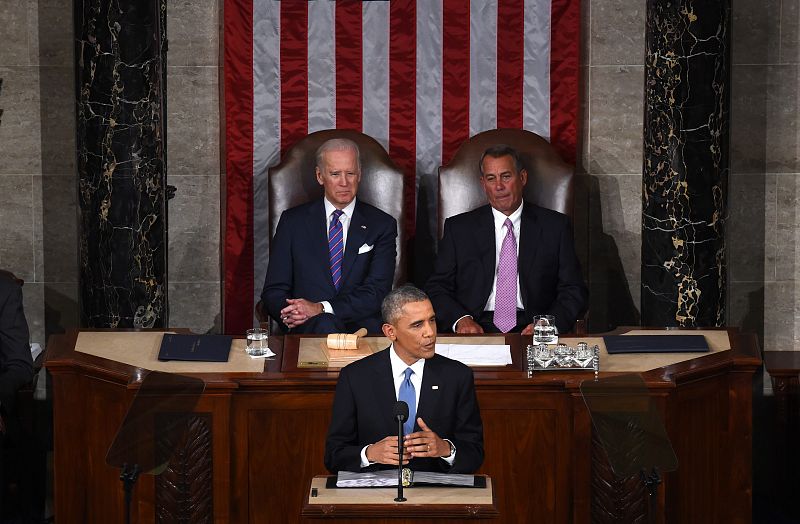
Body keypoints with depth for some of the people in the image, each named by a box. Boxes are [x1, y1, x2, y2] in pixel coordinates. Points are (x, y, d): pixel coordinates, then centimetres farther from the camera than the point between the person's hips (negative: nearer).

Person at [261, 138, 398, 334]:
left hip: (364, 327, 1)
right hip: (307, 328, 0)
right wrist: (293, 313, -15)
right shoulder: (293, 221, 14)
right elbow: (273, 291, 10)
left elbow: (376, 292, -2)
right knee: (326, 325, -38)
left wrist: (321, 308, -17)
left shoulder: (382, 225, 10)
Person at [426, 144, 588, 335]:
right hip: (478, 330, 1)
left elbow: (574, 291, 6)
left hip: (530, 329, 0)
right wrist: (460, 319, -14)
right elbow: (436, 288, 7)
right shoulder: (459, 228, 11)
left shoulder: (555, 226, 10)